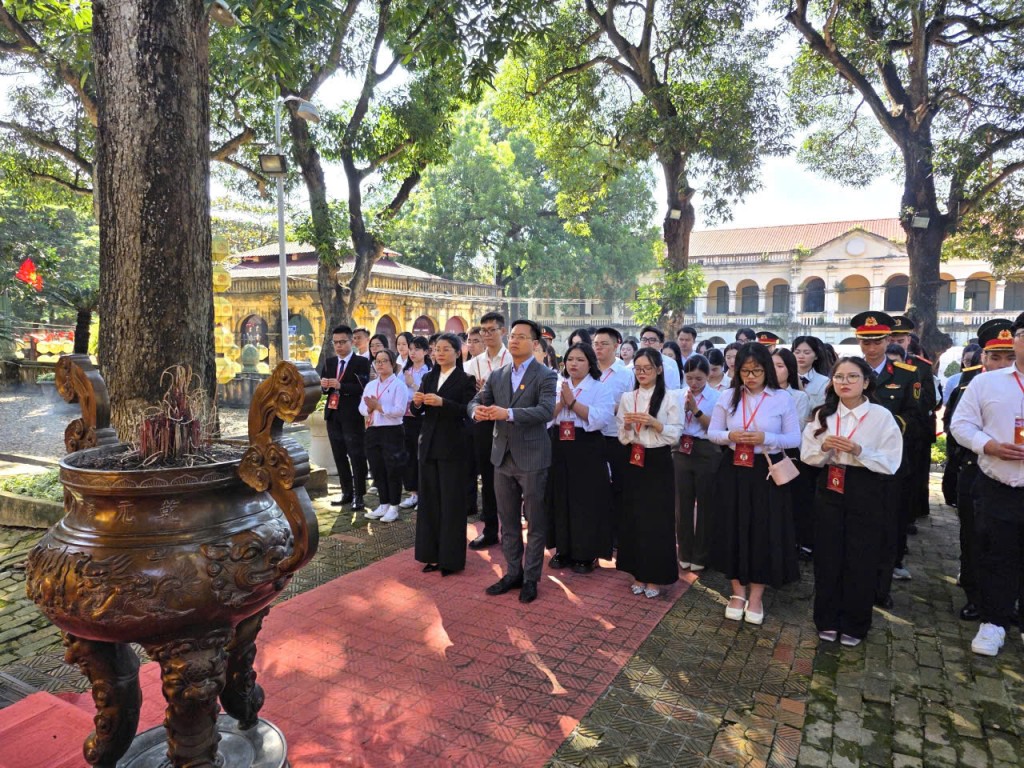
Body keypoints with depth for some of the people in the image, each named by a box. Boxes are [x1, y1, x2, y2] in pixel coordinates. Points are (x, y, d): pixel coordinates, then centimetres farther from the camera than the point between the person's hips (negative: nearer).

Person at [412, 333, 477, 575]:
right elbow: (417, 412, 10)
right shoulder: (428, 378, 13)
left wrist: (442, 402, -25)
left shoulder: (465, 380, -4)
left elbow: (468, 411, -15)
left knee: (451, 501, 0)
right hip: (428, 444, 6)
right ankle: (432, 553, 20)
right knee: (429, 499, 9)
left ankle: (451, 557, 11)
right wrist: (417, 402, -11)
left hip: (452, 446, -5)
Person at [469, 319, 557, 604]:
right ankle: (513, 573, 29)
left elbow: (546, 410, -22)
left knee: (535, 523, 7)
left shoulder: (546, 376, -8)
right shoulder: (497, 375, 10)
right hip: (503, 457, 6)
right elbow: (476, 400, 5)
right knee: (508, 521, 15)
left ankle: (530, 578, 20)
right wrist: (477, 410, -20)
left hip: (531, 458, -5)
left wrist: (508, 413, -32)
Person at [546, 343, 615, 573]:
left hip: (587, 451, -4)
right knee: (560, 499, 9)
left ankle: (585, 554, 15)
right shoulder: (557, 386, 10)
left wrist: (572, 401, -15)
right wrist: (561, 402, -16)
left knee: (586, 502, 1)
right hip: (559, 448, 4)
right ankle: (563, 550, 23)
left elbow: (601, 418, -16)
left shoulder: (601, 389, -1)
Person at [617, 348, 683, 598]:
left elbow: (675, 434, -7)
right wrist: (627, 425, -16)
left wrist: (653, 422, -21)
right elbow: (622, 437, 5)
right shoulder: (627, 398, 6)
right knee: (633, 517, 6)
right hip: (633, 461, 3)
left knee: (657, 519, 0)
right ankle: (638, 574, 21)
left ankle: (655, 577, 15)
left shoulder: (669, 398, -3)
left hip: (658, 463, -3)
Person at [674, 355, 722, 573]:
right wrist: (685, 408, -10)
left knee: (704, 504, 7)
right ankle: (685, 553, 25)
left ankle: (700, 556, 22)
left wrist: (696, 409, -19)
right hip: (681, 451, 3)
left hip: (706, 453, -3)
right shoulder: (678, 395, 4)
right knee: (683, 503, 10)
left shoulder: (716, 397, -6)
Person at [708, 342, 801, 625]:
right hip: (733, 471, 2)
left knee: (764, 532, 4)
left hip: (767, 473, -2)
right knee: (733, 529, 7)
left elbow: (794, 438, -4)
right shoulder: (728, 397, 2)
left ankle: (756, 596, 22)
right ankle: (738, 592, 25)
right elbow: (712, 432, 4)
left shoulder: (782, 399, -4)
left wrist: (765, 438, -20)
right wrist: (730, 436, -17)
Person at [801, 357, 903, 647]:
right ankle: (827, 620, 25)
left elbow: (891, 463, -10)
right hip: (829, 489, 3)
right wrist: (824, 447, -17)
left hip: (865, 493, -2)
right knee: (827, 557, 9)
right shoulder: (823, 414, 2)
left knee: (861, 560, 6)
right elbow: (806, 455, 3)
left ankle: (854, 624, 24)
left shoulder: (881, 416, -7)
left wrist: (859, 451, -23)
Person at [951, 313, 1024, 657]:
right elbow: (961, 423, 2)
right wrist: (990, 445, -14)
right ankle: (994, 622, 23)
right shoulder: (985, 382, 3)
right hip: (996, 489, 0)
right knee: (995, 558, 9)